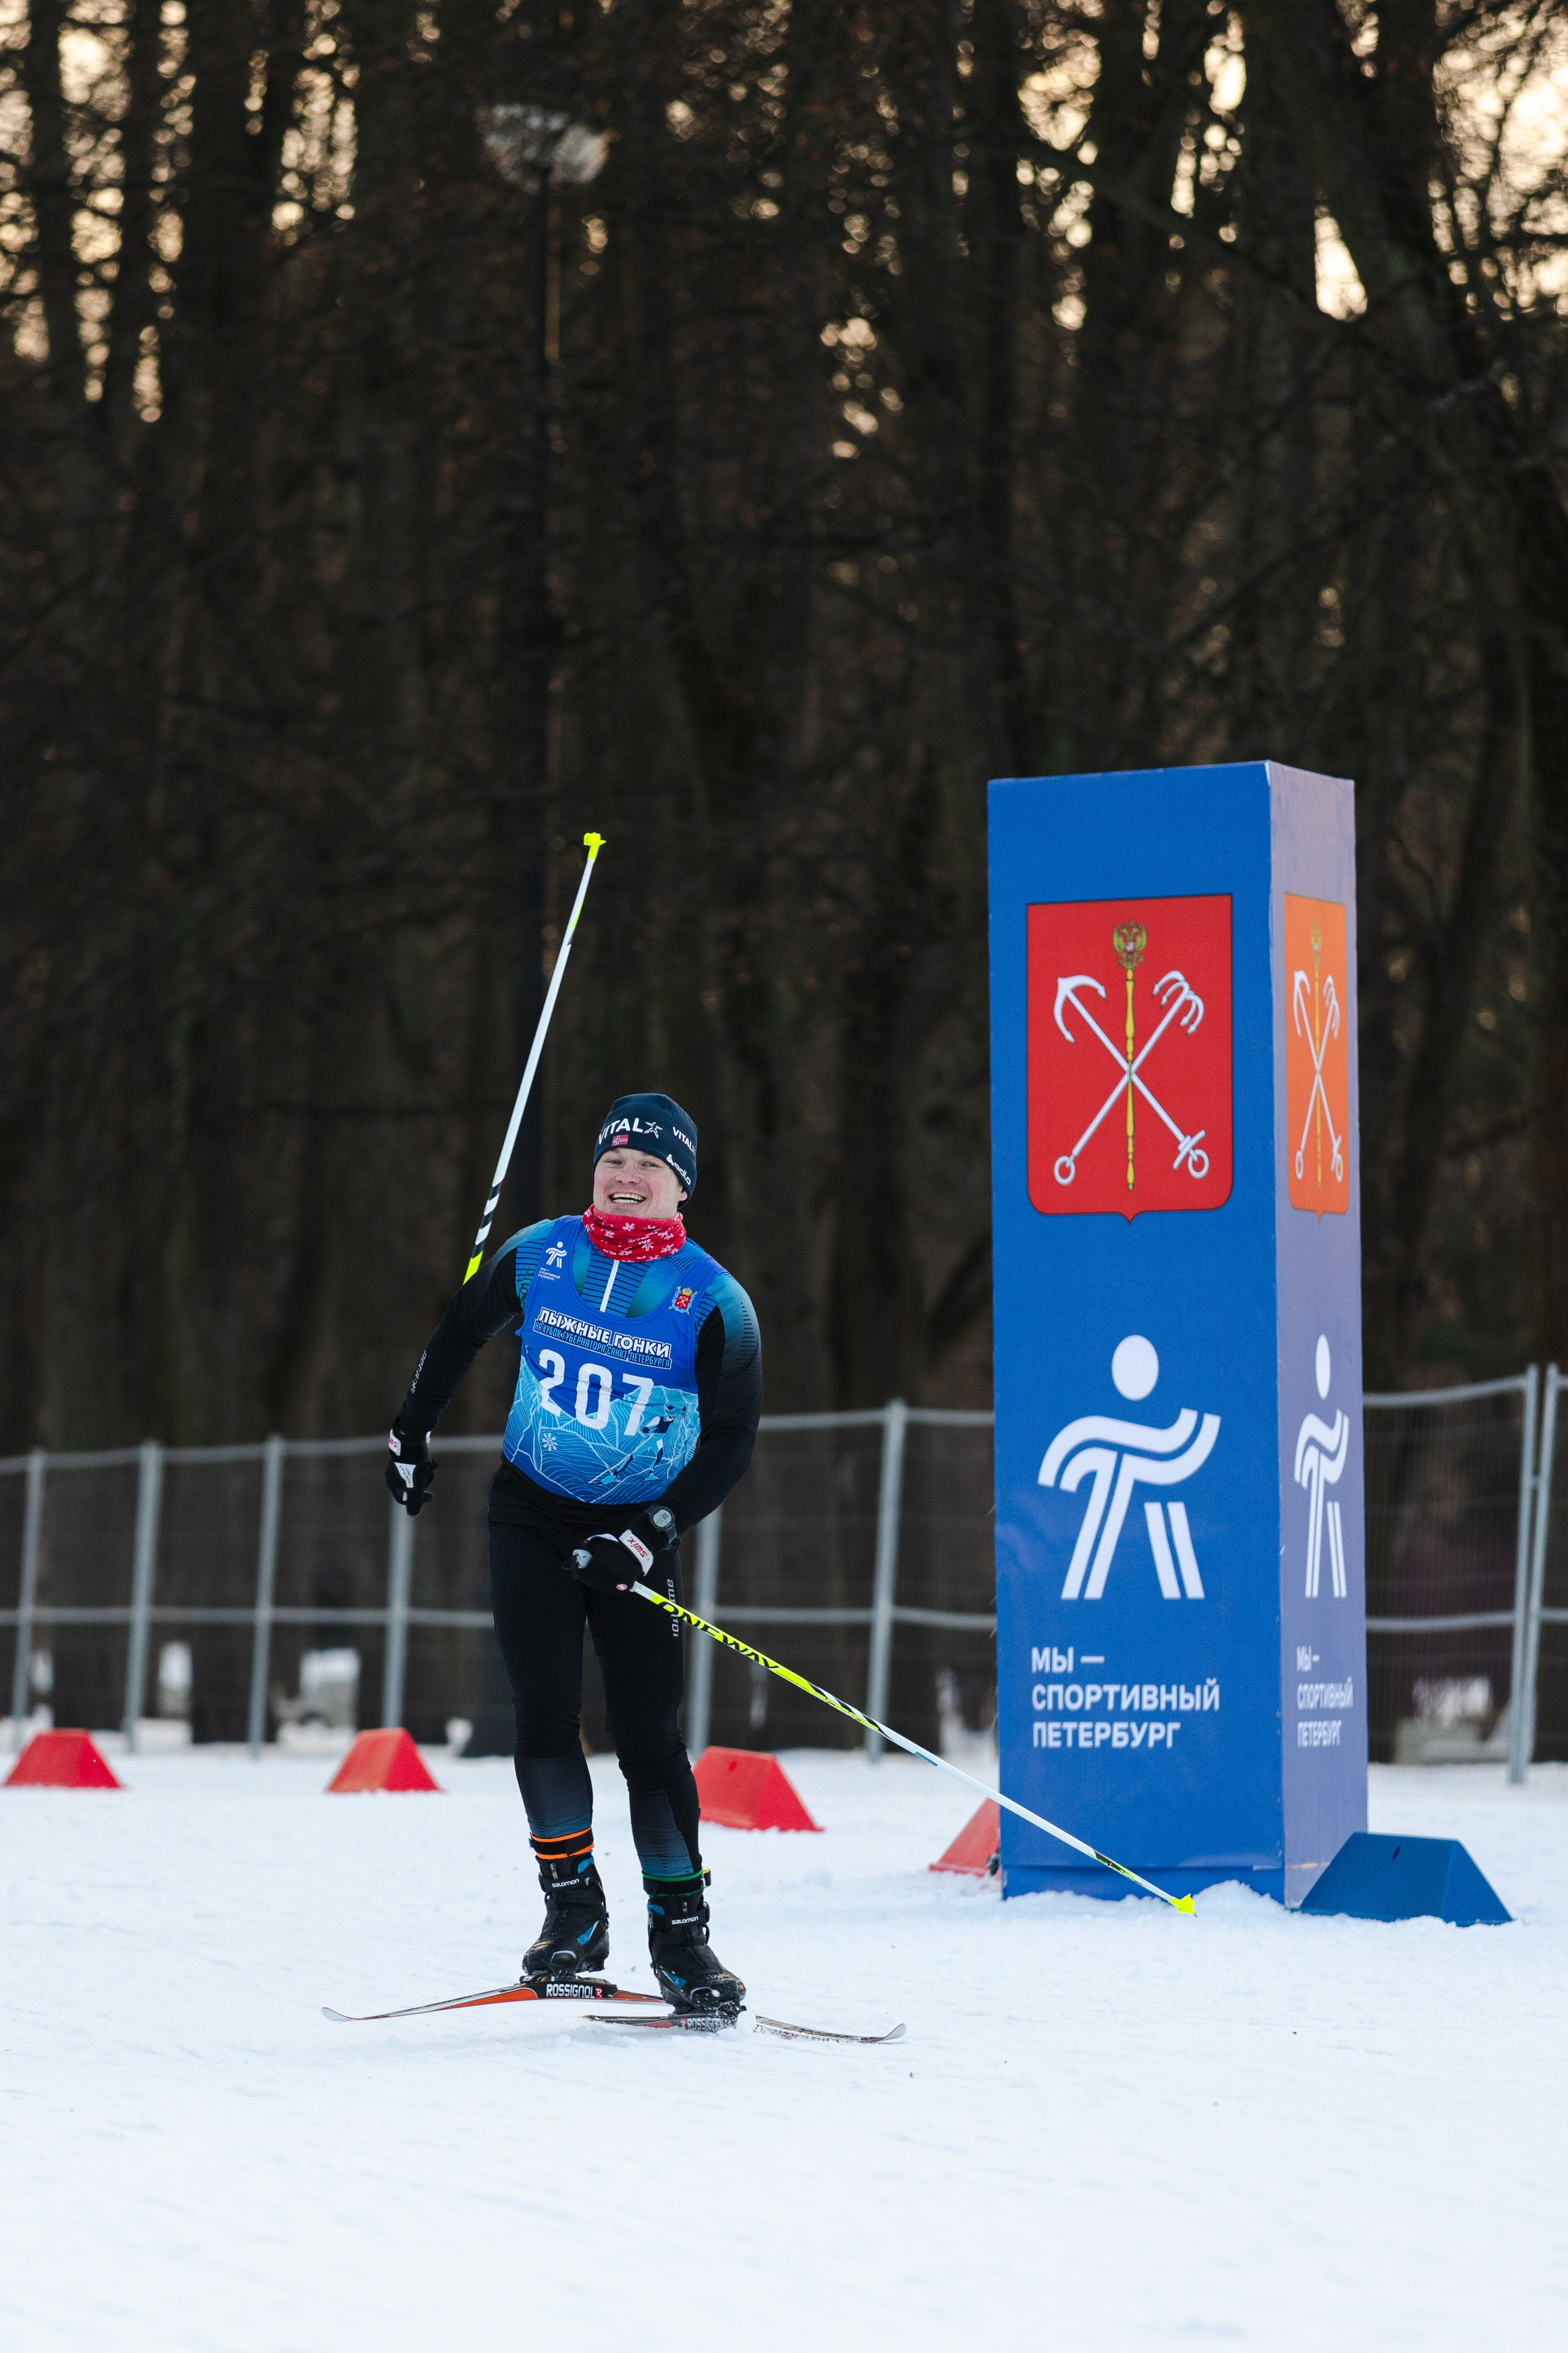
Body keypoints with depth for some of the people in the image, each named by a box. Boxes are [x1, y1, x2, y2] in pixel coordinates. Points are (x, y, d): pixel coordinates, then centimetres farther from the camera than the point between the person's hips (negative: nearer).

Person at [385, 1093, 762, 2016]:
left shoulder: (712, 1302, -10)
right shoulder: (538, 1257, -4)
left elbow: (731, 1441, -7)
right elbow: (462, 1330, 16)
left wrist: (653, 1535, -16)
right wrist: (412, 1431, 20)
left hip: (636, 1530, -1)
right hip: (533, 1516, 1)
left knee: (650, 1738, -4)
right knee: (546, 1715, -9)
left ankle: (681, 1932, 2)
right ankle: (574, 1910, -2)